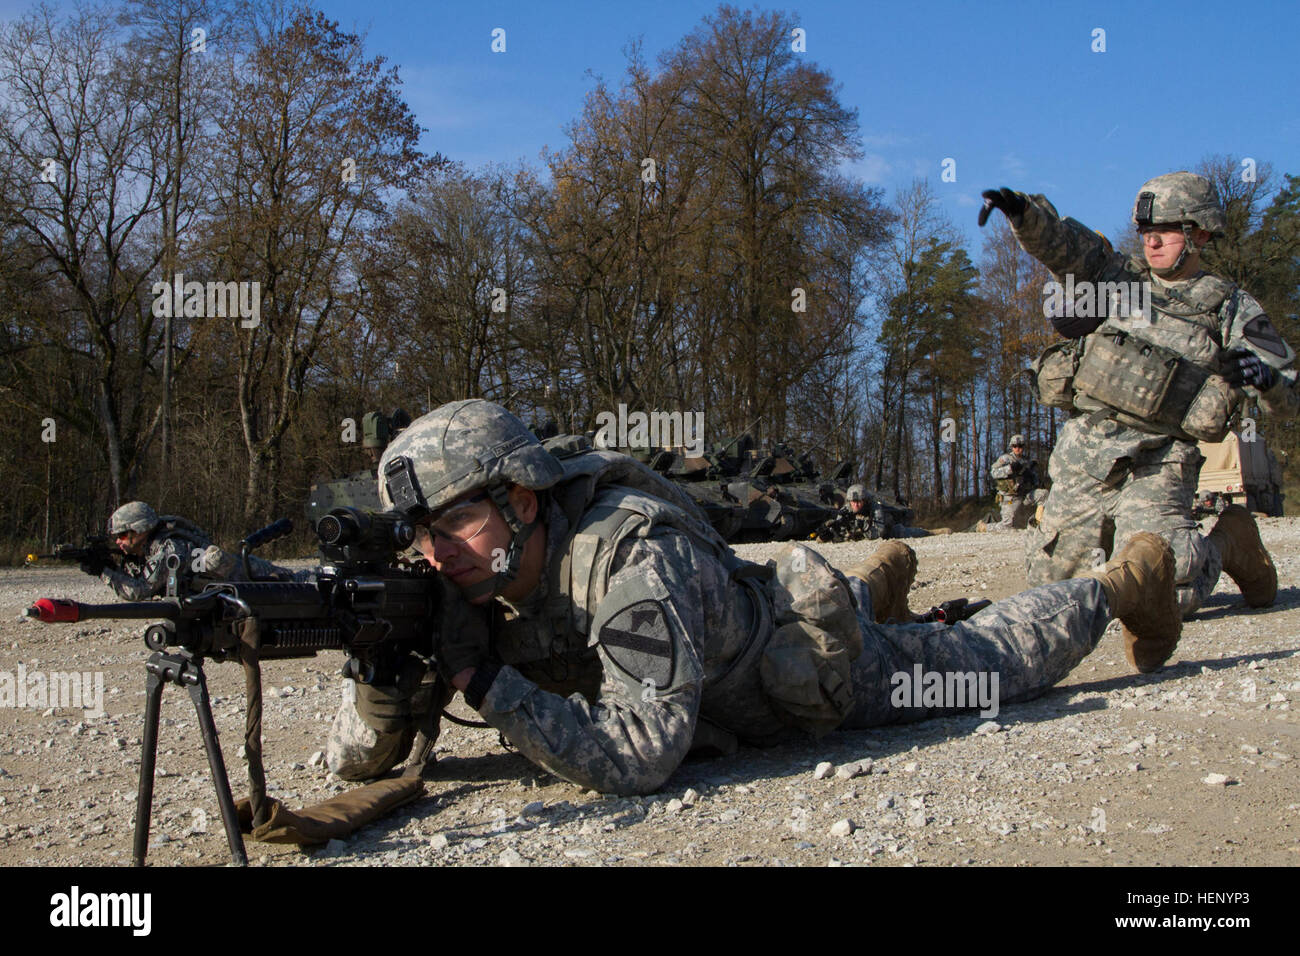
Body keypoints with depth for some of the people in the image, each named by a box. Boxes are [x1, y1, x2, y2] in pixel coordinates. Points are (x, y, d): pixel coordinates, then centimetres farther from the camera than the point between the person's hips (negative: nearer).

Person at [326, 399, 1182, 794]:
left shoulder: (628, 560, -44)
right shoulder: (464, 594, -22)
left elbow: (640, 757, -49)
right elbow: (356, 760, -20)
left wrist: (483, 680, -49)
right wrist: (388, 667, -42)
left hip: (835, 674, -6)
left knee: (994, 661, 19)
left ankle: (1122, 584, 43)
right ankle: (879, 585, 63)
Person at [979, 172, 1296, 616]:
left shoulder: (1232, 310, 6)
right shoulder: (1118, 277, 12)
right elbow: (1057, 240, 0)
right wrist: (1020, 208, -21)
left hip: (1154, 466, -3)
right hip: (1082, 458, 4)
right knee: (1049, 581, 10)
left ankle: (1228, 543, 13)